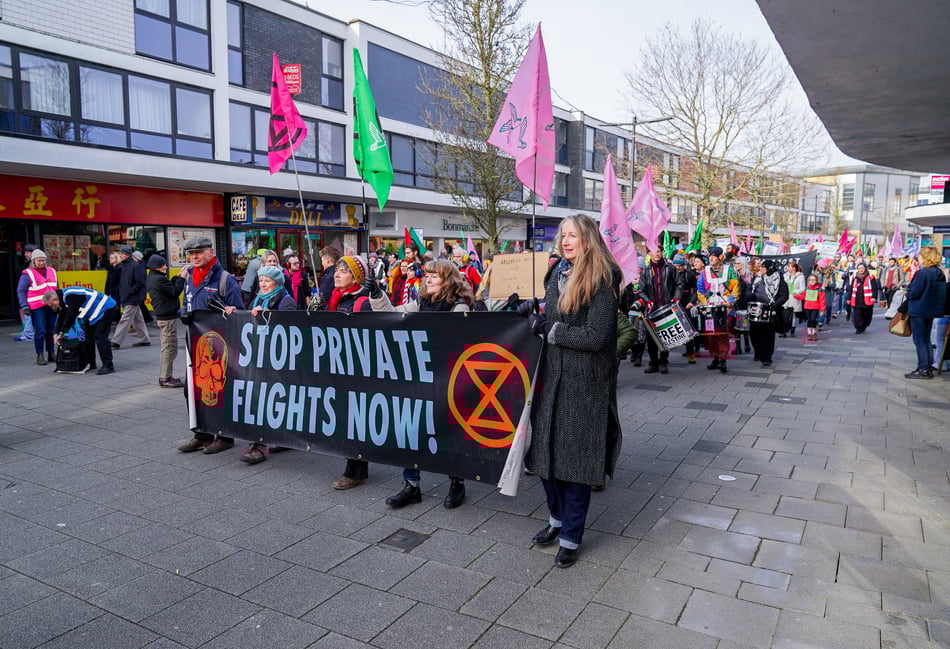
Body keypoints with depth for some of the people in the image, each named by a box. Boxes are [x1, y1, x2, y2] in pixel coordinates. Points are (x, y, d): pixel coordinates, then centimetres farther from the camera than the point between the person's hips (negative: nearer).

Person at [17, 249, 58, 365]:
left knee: (51, 330, 8)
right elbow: (20, 291, -4)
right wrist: (24, 307, -11)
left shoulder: (51, 271, 14)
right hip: (37, 308, -5)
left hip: (51, 306, 5)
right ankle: (40, 355, 0)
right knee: (40, 331, -9)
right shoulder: (28, 274, -3)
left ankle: (51, 354, 18)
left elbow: (57, 288, 23)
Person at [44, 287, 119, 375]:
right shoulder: (63, 296, 8)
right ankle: (90, 364, 22)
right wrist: (57, 333, 6)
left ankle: (108, 366, -16)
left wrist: (62, 333, -8)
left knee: (100, 337, -17)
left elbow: (70, 316, -20)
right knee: (88, 336, 12)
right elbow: (61, 317, 13)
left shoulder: (71, 296, -23)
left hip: (106, 309, -11)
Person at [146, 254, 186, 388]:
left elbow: (170, 287, 12)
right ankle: (165, 378, -3)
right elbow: (175, 292, -17)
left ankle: (166, 376, 22)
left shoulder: (152, 278, 14)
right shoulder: (159, 279, -18)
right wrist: (181, 278, -9)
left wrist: (177, 277, 4)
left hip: (161, 316, 11)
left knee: (166, 347, 16)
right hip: (168, 317, -11)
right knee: (170, 348, -5)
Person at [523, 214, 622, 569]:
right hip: (552, 376, 7)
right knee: (546, 450, 13)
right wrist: (535, 321, -4)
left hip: (584, 383, -7)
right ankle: (557, 519, 35)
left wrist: (549, 329, -14)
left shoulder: (602, 281, -11)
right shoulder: (557, 273, 11)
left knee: (575, 458, 2)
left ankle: (571, 537, 18)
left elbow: (595, 337, -18)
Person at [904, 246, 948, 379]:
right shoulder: (940, 274, 5)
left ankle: (923, 369, 2)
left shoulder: (922, 273, -20)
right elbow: (942, 293, 12)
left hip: (919, 311, -8)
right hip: (933, 310, 8)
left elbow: (913, 293, -19)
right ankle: (929, 368, 21)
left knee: (919, 341, 0)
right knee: (926, 340, 17)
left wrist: (907, 294, 1)